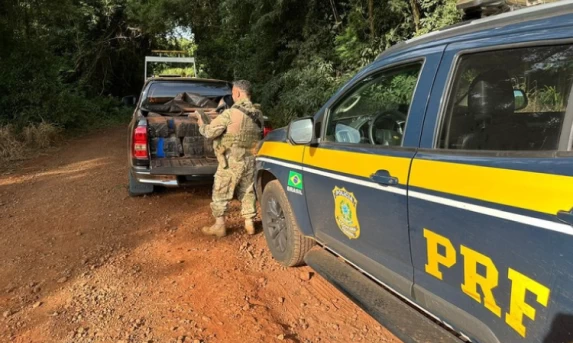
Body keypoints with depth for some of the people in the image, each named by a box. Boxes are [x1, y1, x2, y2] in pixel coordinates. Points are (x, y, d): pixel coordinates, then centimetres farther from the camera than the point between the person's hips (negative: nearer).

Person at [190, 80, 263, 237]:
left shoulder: (230, 114, -17)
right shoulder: (258, 114, 4)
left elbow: (210, 132, -13)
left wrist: (201, 124, 7)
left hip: (232, 160, -6)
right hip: (250, 159, 6)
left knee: (220, 193, 8)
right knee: (248, 191, 17)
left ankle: (219, 226, 15)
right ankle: (249, 223, 23)